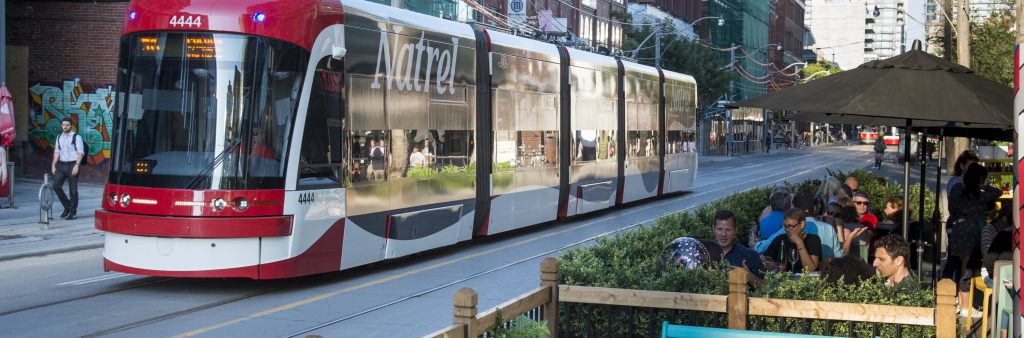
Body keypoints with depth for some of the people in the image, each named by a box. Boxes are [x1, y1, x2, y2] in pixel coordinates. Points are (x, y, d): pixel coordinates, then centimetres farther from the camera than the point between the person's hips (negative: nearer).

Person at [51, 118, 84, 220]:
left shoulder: (76, 137, -6)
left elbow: (80, 152, -10)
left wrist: (76, 165, -19)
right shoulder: (59, 137, 13)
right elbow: (56, 152, 16)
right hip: (61, 165, 5)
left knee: (73, 190, -1)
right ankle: (67, 206, 13)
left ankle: (72, 212, 8)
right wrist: (53, 165, 7)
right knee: (56, 186, -4)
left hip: (72, 165, -5)